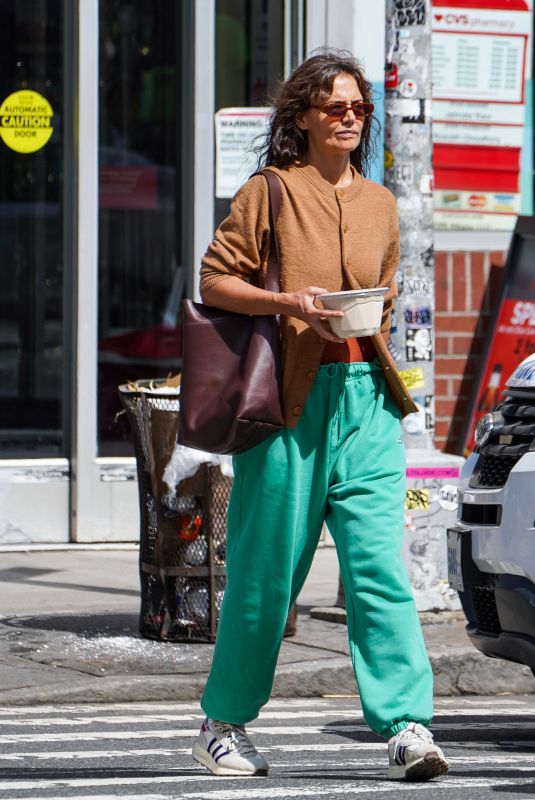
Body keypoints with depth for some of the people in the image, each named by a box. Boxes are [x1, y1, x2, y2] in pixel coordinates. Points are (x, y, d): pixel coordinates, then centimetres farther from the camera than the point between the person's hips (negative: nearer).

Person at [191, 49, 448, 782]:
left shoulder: (380, 205, 15)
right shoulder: (269, 193, 0)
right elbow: (215, 280, -2)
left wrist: (366, 322, 14)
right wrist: (287, 302, -15)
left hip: (365, 398, 3)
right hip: (288, 398, -3)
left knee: (379, 563, -9)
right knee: (267, 568, 3)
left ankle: (408, 727, -15)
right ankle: (223, 723, 20)